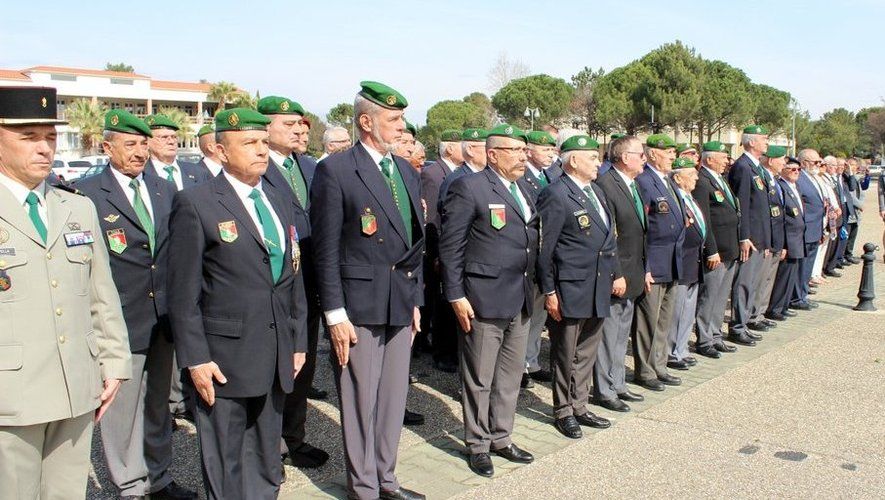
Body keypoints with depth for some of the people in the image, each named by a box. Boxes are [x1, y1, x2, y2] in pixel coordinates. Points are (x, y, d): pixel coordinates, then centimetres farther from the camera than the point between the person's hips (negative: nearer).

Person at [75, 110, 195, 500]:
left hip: (162, 317, 5)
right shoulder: (86, 194, -7)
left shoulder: (166, 190, 10)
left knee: (158, 404, 17)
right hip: (120, 319, -5)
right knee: (123, 406, 5)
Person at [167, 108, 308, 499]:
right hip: (223, 361, -6)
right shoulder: (195, 203, -7)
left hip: (276, 359, 6)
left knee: (266, 468, 17)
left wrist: (298, 342, 12)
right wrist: (195, 359, -13)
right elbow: (183, 292, -9)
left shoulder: (281, 203, 13)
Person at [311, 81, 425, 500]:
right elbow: (326, 250, -11)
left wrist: (415, 300, 15)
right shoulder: (336, 170, -9)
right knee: (361, 401, 5)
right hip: (359, 306, -7)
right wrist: (335, 315, -14)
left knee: (393, 398, 15)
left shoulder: (406, 171, 12)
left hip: (400, 303, 7)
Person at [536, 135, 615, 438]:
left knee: (587, 352, 17)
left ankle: (579, 406, 30)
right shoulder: (556, 195, -13)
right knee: (565, 354, 6)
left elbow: (609, 239, 20)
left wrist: (616, 274, 15)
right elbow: (544, 248, -14)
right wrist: (549, 292, -15)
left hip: (599, 290, 8)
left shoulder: (596, 191, 14)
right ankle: (563, 411, 20)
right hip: (570, 291, -8)